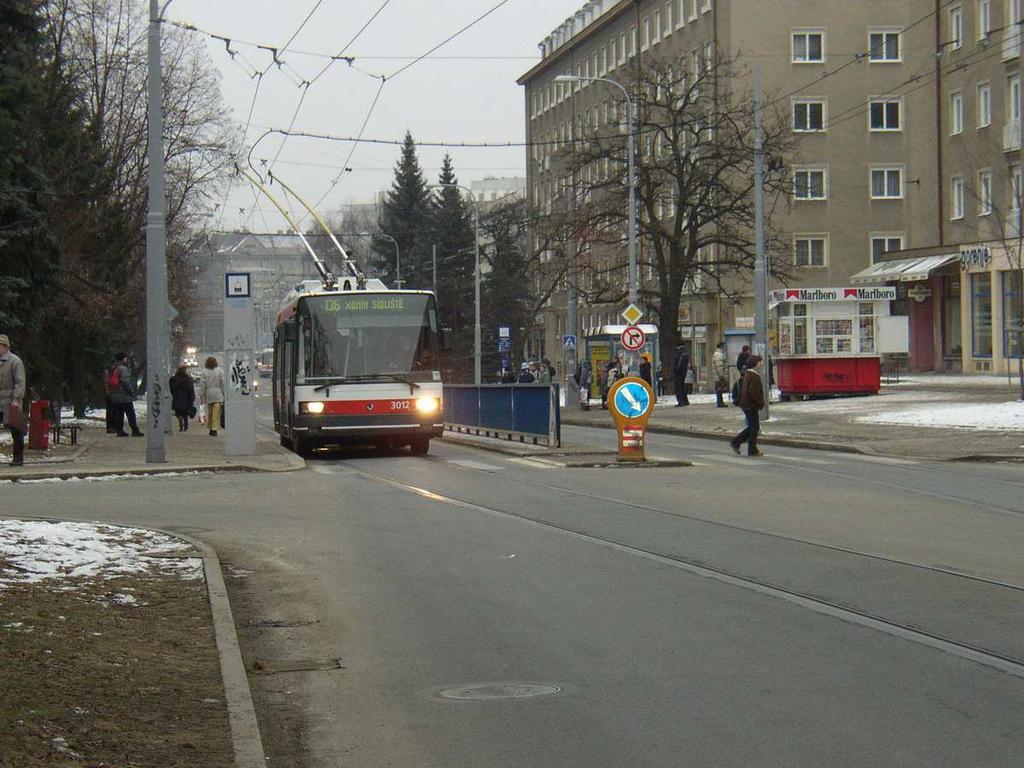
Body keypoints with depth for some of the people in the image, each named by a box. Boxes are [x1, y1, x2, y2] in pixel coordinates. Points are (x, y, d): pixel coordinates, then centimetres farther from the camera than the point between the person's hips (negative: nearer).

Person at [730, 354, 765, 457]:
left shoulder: (747, 375, 13)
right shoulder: (754, 376, -19)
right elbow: (753, 392, -25)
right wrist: (761, 403, -15)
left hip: (746, 405, 10)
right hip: (751, 405, -10)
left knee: (751, 427, 17)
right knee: (754, 427, -1)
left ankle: (735, 442, 16)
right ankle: (752, 450, 5)